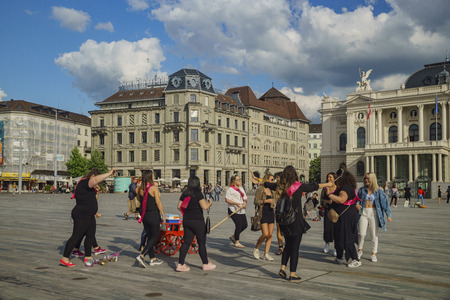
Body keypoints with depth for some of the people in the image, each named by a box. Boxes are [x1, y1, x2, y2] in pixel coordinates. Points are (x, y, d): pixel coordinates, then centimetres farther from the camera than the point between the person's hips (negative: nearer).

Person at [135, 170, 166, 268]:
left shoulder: (141, 188, 3)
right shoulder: (154, 188, -13)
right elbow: (158, 202, -15)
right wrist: (163, 216, -8)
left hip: (145, 215, 6)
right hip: (153, 215, -6)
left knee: (150, 237, 15)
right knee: (154, 238, 2)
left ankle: (153, 259, 20)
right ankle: (141, 255, -11)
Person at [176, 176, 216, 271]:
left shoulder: (185, 193, 6)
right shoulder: (198, 193, -14)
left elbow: (179, 206, 9)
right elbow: (204, 207, -21)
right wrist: (210, 203, -1)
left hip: (186, 220, 6)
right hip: (197, 221, -6)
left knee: (186, 242, 9)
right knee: (202, 243, 6)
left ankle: (180, 264, 7)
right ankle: (206, 264, 17)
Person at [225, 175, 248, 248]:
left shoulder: (241, 189, 18)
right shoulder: (230, 189, -6)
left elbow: (245, 198, 20)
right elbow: (227, 199, -12)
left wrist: (244, 203, -3)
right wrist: (236, 203, -22)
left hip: (241, 210, 8)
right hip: (234, 210, -8)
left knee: (245, 225, 6)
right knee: (238, 225, -10)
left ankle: (233, 236, 24)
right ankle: (237, 242, 3)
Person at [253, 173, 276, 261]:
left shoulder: (271, 190, 15)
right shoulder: (260, 189, -5)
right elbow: (256, 201, -11)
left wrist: (273, 203, 10)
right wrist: (266, 201, -17)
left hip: (271, 212, 7)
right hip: (263, 213, -7)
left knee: (270, 235, 1)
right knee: (265, 234, -13)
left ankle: (266, 254, 7)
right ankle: (256, 249, 10)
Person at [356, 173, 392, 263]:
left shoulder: (378, 191, -1)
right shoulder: (362, 190, 5)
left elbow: (384, 202, -3)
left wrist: (388, 215, -10)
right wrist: (356, 205, -10)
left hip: (374, 214, -1)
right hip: (363, 213, 1)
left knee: (374, 235, 5)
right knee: (362, 234, -5)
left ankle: (374, 254, 16)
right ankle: (360, 251, 17)